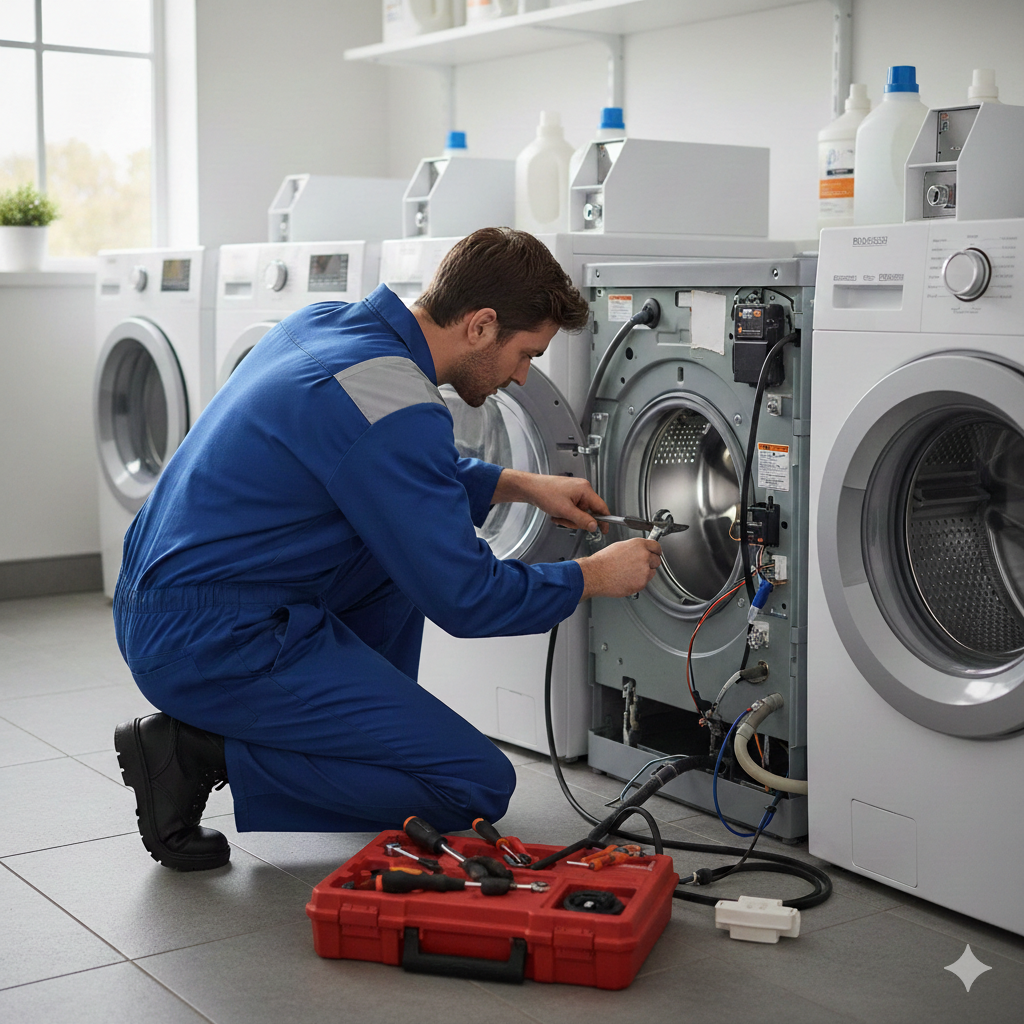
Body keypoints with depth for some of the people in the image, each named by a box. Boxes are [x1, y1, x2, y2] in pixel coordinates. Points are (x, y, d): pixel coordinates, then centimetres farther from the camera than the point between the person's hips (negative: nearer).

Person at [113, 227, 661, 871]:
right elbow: (464, 598, -16)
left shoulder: (326, 322, 7)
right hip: (213, 647, -10)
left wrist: (520, 485, 20)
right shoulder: (395, 404, -22)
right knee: (478, 785, -6)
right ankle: (206, 753, -6)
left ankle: (377, 729, 22)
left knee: (408, 540, 23)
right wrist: (594, 578, -1)